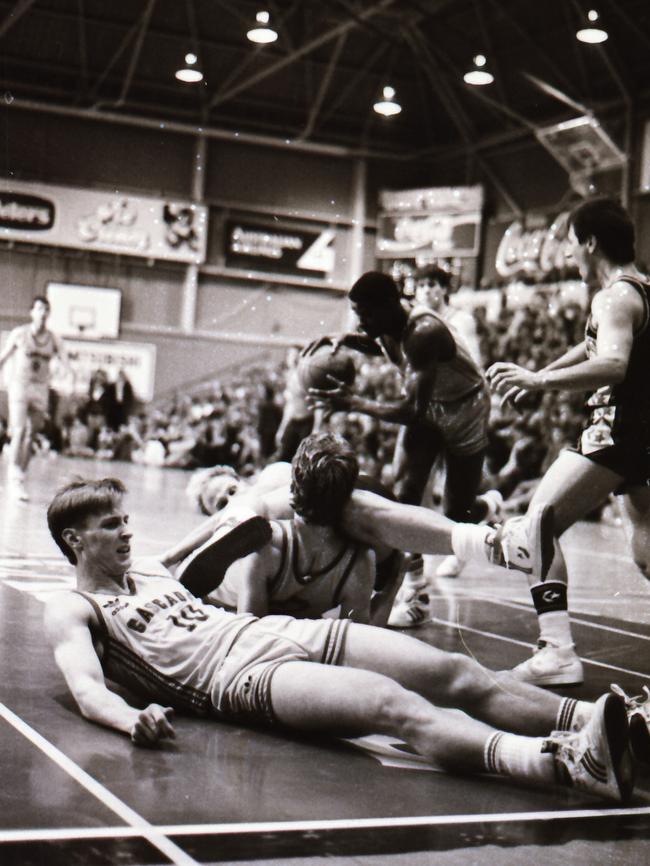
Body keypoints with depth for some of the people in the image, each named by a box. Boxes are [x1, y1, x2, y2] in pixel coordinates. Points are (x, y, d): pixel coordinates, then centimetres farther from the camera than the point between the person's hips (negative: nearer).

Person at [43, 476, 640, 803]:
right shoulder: (72, 611, 6)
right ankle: (560, 763, -53)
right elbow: (87, 689, -12)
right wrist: (133, 718, -32)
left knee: (460, 676, -12)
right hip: (240, 678, -9)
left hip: (286, 630, 9)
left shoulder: (148, 568, 28)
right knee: (396, 708, -34)